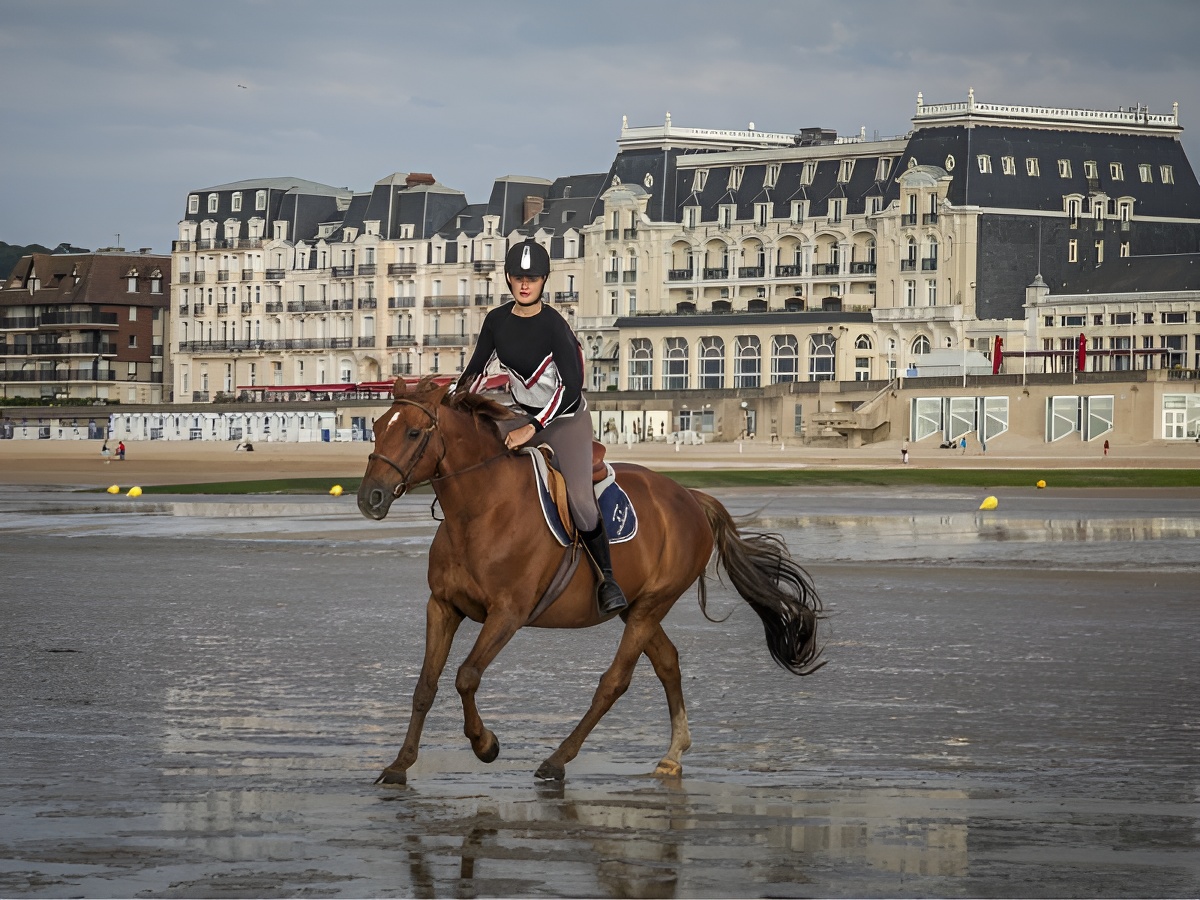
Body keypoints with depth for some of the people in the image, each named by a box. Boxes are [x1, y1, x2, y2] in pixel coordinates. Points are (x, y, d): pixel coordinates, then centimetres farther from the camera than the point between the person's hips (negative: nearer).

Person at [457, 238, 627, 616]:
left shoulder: (553, 325, -22)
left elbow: (571, 385, -27)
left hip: (567, 419, -6)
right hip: (525, 416, 6)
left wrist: (532, 428, -32)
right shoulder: (497, 321, -4)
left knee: (580, 501, -20)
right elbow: (476, 370, 6)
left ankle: (606, 578, -7)